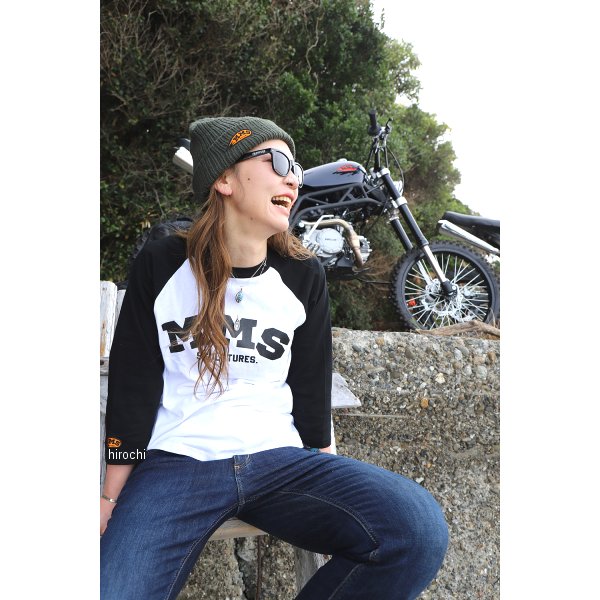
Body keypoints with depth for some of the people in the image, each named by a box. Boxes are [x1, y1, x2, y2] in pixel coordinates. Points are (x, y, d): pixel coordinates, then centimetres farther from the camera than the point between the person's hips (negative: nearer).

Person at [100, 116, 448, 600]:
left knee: (420, 529, -24)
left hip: (278, 458, 3)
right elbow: (132, 389, 3)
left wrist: (330, 502, 11)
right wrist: (111, 499, 1)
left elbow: (312, 392, 11)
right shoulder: (162, 265, 4)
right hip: (175, 462, -2)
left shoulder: (304, 277, 9)